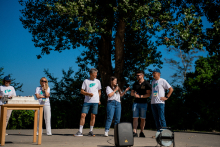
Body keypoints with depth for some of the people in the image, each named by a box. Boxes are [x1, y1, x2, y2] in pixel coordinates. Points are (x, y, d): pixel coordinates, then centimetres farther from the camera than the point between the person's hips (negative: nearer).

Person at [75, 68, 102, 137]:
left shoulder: (97, 81, 11)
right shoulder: (86, 81, 4)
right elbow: (82, 91, 2)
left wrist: (99, 100, 13)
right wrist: (88, 94, -14)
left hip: (95, 101, 2)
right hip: (87, 101, -2)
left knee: (93, 116, 2)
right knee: (83, 115, -8)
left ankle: (91, 132, 12)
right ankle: (80, 131, -4)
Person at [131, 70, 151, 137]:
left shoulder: (146, 84, -2)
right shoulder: (135, 84, 14)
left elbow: (148, 94, -9)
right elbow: (131, 93, 17)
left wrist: (140, 96, -17)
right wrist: (134, 94, -6)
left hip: (143, 103, -3)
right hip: (136, 102, 3)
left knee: (142, 118, 2)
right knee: (135, 118, -6)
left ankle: (141, 132, 9)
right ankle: (134, 132, -9)